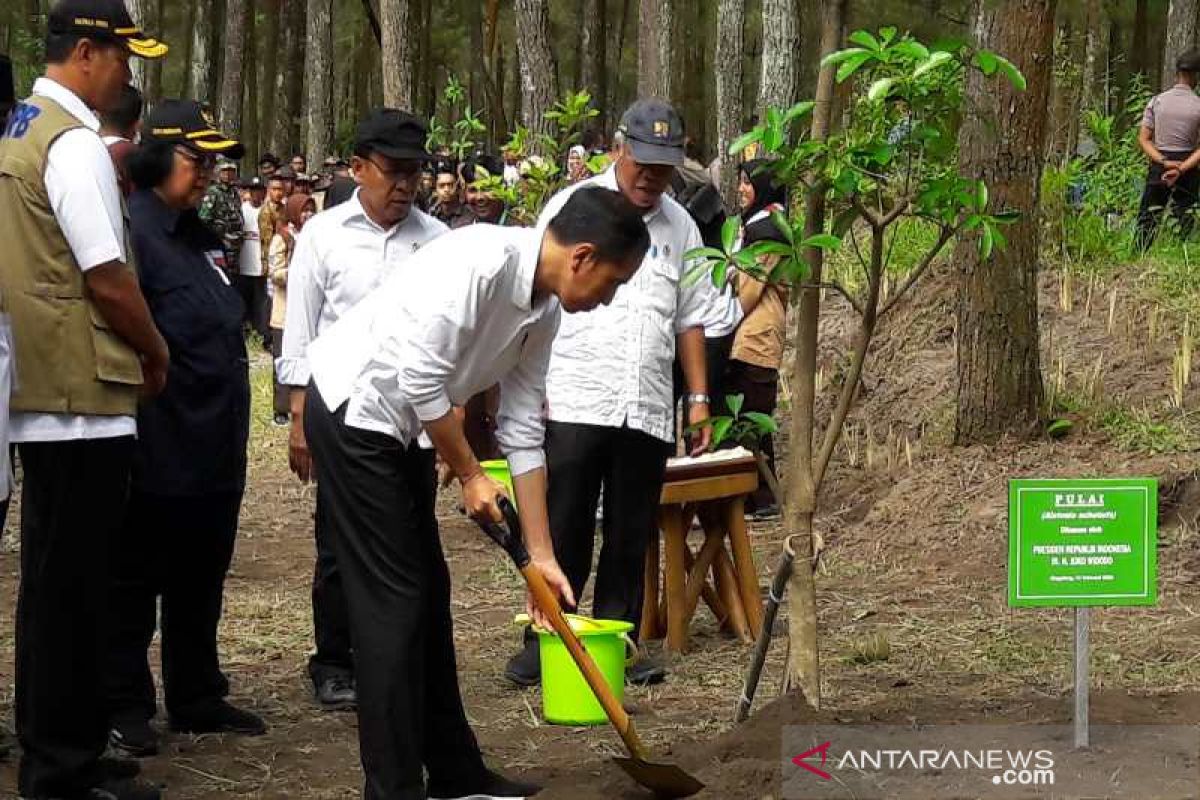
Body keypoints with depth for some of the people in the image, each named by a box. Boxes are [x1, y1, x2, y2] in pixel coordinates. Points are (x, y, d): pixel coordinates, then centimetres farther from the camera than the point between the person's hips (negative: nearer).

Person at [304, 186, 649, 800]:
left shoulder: (543, 309, 3)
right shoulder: (481, 262, -25)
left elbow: (523, 430, 8)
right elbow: (421, 377, -25)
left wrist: (541, 554, 8)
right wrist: (468, 474, -11)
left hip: (398, 426, 10)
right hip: (353, 410, -10)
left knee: (428, 593, 14)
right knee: (392, 599, -8)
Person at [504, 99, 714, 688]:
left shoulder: (680, 226, 14)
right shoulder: (574, 206, 1)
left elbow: (689, 320, 19)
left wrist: (699, 398, 13)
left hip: (647, 412, 4)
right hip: (573, 402, -4)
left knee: (631, 539, 7)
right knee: (563, 531, -1)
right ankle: (544, 641, 7)